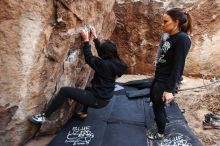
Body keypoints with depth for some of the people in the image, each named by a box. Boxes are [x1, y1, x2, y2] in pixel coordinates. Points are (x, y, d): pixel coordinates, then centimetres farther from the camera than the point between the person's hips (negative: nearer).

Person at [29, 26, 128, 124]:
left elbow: (89, 59, -10)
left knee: (64, 91, -10)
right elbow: (101, 51, 13)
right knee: (88, 89, 41)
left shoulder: (105, 64, -24)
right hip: (105, 99, 9)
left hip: (97, 100, -9)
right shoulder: (115, 62, 0)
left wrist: (86, 40, -4)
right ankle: (84, 113, 47)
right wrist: (95, 36, 16)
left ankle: (44, 116, 1)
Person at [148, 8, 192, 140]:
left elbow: (177, 67, -23)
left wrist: (170, 89, -24)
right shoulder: (171, 37, 7)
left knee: (158, 107, 8)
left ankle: (160, 134, 34)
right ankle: (163, 119, 55)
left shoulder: (182, 39, -20)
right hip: (159, 78, 9)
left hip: (166, 82, -9)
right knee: (154, 99, 27)